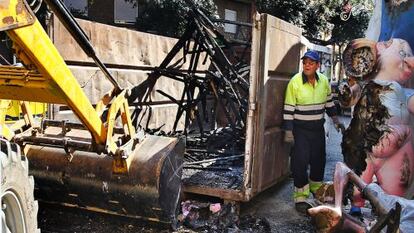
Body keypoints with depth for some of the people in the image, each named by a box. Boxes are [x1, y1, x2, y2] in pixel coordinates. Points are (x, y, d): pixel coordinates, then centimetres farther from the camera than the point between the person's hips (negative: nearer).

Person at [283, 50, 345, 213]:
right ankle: (301, 196, 2)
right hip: (300, 128, -5)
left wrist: (335, 120, 13)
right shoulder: (295, 82, -13)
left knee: (319, 158, 16)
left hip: (318, 127, 5)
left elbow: (329, 102, 16)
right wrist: (288, 131, -14)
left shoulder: (324, 81, 0)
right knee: (300, 161, -8)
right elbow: (289, 109, -12)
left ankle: (316, 186, 39)